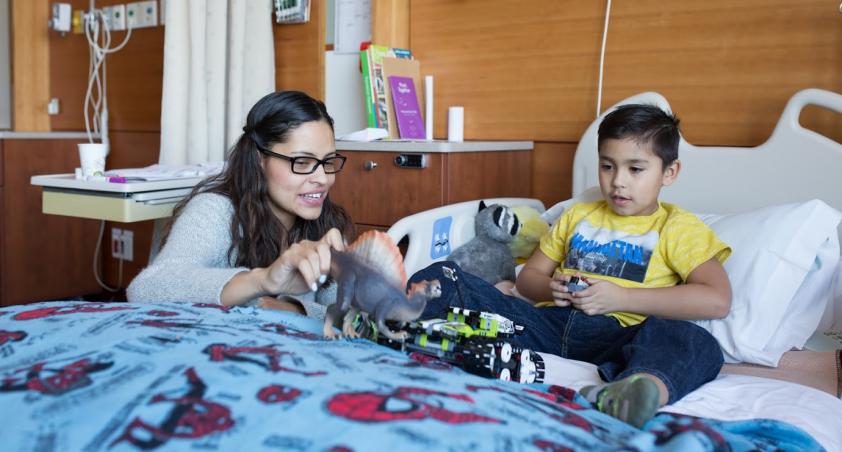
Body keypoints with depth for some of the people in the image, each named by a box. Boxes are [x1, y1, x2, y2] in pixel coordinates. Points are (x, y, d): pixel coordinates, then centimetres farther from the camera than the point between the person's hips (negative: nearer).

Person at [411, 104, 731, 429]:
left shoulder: (678, 227, 11)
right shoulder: (577, 215, 25)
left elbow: (717, 300, -5)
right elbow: (528, 276, 28)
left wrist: (622, 297, -10)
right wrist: (551, 288, 2)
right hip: (549, 322, 4)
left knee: (697, 343, -37)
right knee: (444, 280, -10)